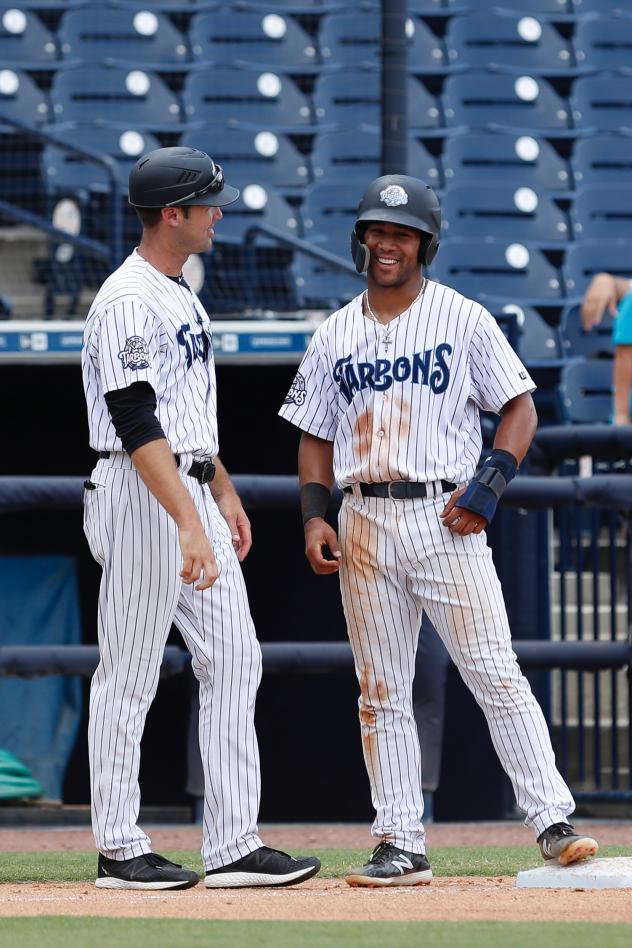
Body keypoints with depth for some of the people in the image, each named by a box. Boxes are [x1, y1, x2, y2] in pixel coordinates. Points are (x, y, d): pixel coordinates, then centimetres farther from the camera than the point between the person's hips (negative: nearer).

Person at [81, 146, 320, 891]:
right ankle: (119, 851, 5)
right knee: (129, 675, -2)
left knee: (233, 659, 5)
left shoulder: (179, 293, 15)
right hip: (141, 497, -10)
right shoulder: (127, 302, -16)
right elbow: (136, 424, -25)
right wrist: (188, 522, -31)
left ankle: (233, 847, 6)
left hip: (192, 493, 10)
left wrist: (223, 493, 24)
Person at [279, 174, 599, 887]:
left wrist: (490, 484, -12)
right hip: (364, 526, 4)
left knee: (495, 676, -10)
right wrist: (314, 515, 3)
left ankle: (552, 823, -10)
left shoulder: (462, 319, 2)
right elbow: (315, 436, 17)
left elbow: (519, 407, 2)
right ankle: (401, 847, 8)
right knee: (381, 694, 4)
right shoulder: (335, 336, 12)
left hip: (444, 518, -4)